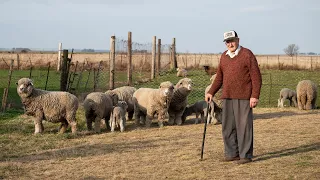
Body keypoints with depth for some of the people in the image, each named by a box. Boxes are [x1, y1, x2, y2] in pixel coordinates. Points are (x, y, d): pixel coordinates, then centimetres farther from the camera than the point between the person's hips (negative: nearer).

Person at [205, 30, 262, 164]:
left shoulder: (247, 54, -5)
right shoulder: (224, 56, 14)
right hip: (227, 97, 7)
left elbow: (256, 77, -8)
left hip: (243, 98, -6)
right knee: (228, 127, 9)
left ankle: (245, 155, 3)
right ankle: (232, 153, 19)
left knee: (244, 126, -3)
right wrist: (211, 92, 11)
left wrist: (255, 96, -14)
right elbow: (219, 77, 21)